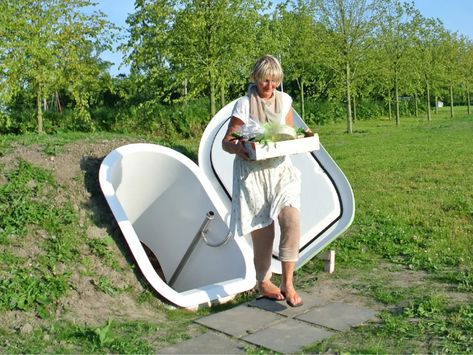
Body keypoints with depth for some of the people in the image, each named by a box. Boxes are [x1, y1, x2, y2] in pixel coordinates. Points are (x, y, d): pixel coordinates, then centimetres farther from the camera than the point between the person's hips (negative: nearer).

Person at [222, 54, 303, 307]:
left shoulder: (284, 101, 6)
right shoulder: (244, 105, -9)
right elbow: (226, 141, -9)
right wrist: (237, 148, -32)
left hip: (280, 168, 4)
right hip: (253, 173, -4)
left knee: (291, 220, -13)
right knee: (263, 230, 3)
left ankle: (287, 283, -2)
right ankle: (263, 282, 24)